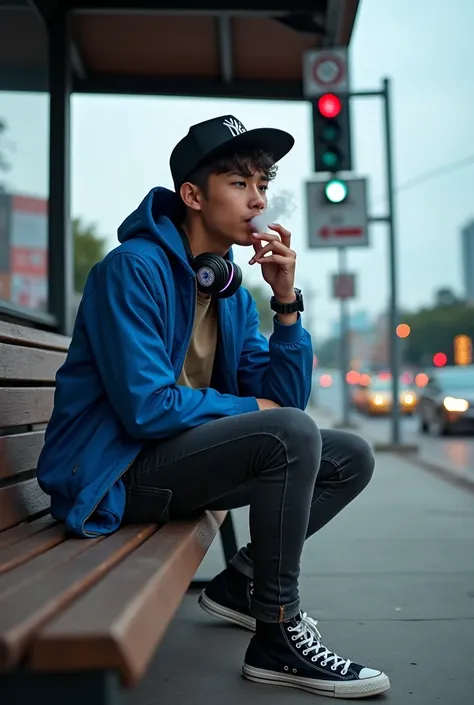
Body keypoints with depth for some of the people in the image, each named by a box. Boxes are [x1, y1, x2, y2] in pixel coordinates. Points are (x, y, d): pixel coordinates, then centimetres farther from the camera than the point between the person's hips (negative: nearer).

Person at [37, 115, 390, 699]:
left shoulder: (233, 291, 7)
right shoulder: (134, 268, -17)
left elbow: (283, 399, 2)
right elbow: (147, 408, -24)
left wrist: (286, 301, -9)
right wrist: (249, 409, -11)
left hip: (187, 453, 9)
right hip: (112, 473, -8)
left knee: (351, 459, 5)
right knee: (291, 433, -29)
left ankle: (241, 581, 13)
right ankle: (276, 638, -15)